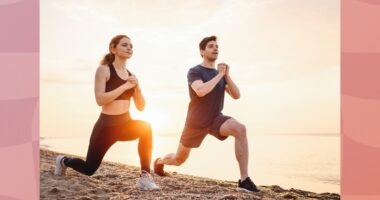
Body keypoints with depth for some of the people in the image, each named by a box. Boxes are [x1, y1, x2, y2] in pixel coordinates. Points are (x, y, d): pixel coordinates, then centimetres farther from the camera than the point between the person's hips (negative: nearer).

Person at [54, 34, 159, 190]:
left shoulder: (130, 75, 8)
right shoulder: (104, 70, -8)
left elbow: (141, 107, 6)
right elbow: (100, 99, -21)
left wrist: (137, 87, -10)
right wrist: (125, 86, -20)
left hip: (125, 124, 4)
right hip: (106, 126, -4)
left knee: (146, 128, -30)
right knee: (89, 169, 10)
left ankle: (145, 177, -22)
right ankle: (63, 161, 44)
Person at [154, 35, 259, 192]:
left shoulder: (221, 75, 7)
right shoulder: (194, 72, -12)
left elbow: (236, 96, -3)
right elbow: (201, 91, -32)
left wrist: (226, 75, -15)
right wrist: (220, 75, -22)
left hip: (216, 119, 3)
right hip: (196, 123, -3)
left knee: (240, 129, -31)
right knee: (178, 160, 12)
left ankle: (244, 180, -32)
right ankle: (159, 162, 52)